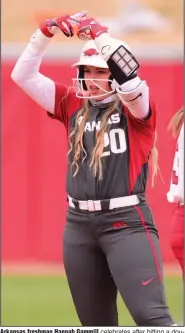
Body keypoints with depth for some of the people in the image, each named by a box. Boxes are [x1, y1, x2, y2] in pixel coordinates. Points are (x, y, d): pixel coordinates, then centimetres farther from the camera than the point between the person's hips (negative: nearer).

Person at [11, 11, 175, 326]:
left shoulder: (136, 107, -2)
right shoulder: (73, 105, 12)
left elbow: (129, 79, -25)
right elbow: (23, 75, 8)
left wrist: (98, 34, -23)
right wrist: (46, 32, -5)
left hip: (126, 222, -6)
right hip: (79, 225, 6)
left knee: (150, 315, -18)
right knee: (96, 323, 10)